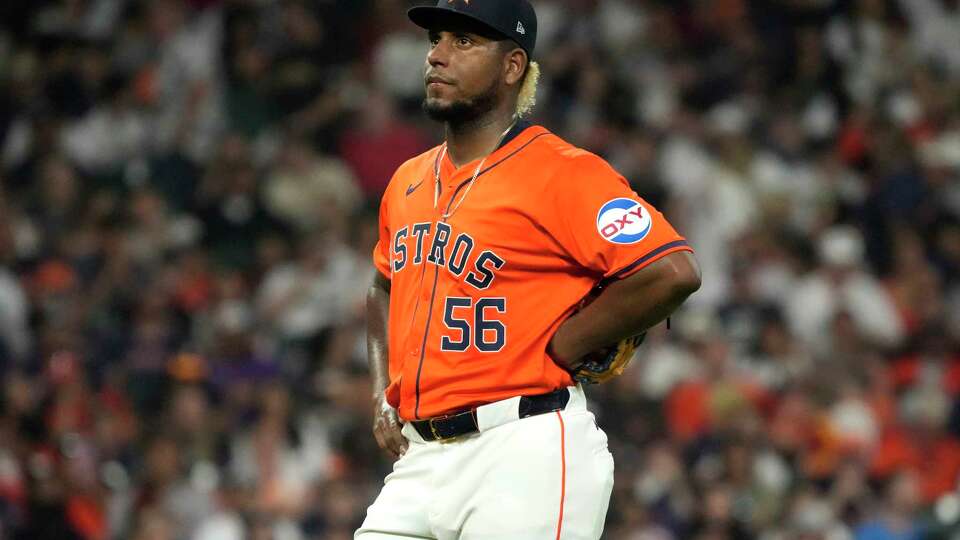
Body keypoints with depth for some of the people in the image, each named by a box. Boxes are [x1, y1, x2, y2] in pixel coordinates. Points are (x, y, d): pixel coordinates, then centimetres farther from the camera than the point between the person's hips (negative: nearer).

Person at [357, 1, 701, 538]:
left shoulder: (563, 173, -8)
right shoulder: (409, 182, 16)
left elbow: (674, 271, -18)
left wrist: (558, 352, -12)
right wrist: (384, 393, 18)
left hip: (527, 455, -7)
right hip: (421, 460, 7)